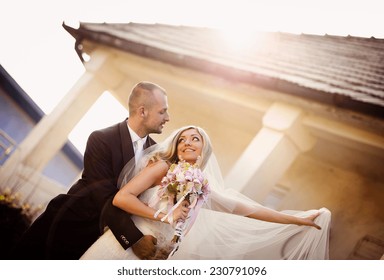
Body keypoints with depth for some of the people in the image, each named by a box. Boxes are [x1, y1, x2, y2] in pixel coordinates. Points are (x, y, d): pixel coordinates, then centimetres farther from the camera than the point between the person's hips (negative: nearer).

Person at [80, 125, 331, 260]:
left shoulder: (206, 189, 5)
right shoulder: (162, 168, -7)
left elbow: (250, 210, 5)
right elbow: (121, 198, -16)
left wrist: (298, 220, 5)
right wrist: (163, 216, -15)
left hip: (156, 254, 4)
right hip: (125, 244, -4)